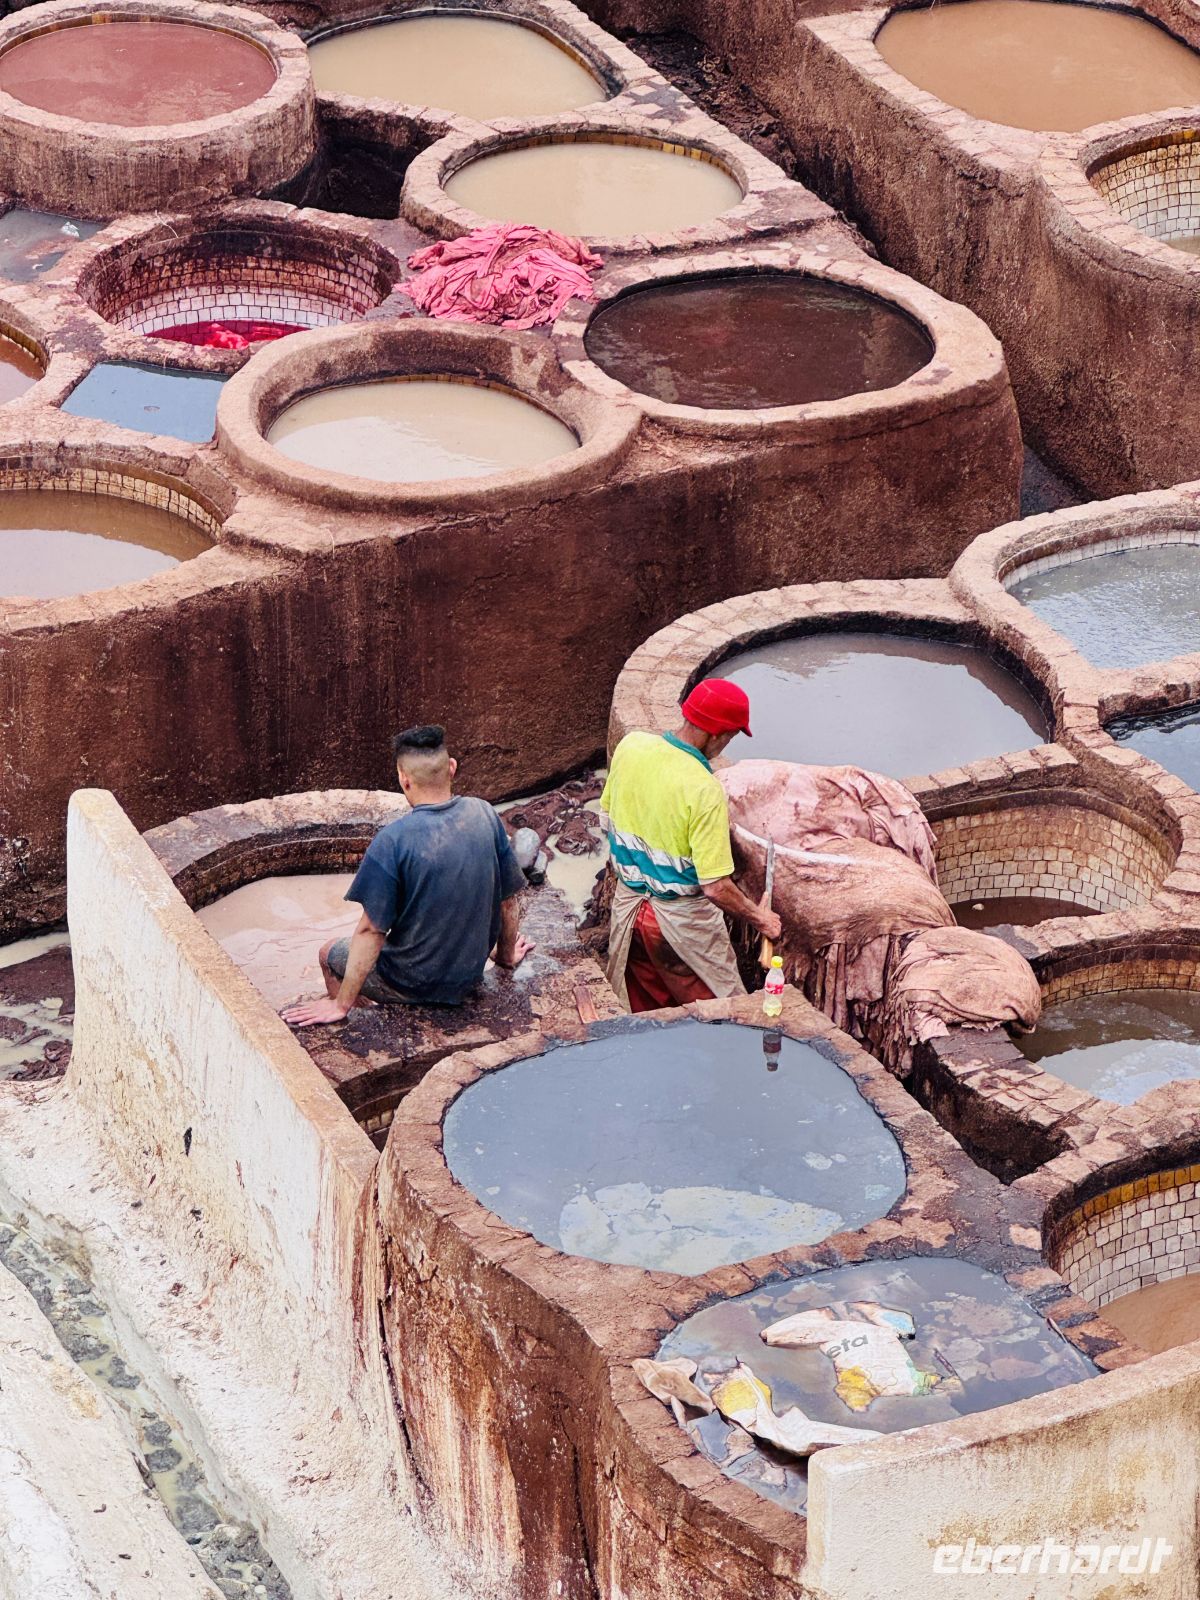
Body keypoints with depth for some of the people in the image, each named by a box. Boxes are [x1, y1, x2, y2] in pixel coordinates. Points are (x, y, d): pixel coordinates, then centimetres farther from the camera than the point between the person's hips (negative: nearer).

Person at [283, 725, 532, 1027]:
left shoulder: (393, 841, -25)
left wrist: (341, 1005, -10)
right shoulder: (484, 815, -11)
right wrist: (507, 955, 19)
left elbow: (372, 931, -20)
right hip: (470, 975, 5)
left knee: (331, 955, 24)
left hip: (414, 987, -5)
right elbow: (509, 899, 0)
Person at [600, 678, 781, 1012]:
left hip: (627, 905, 7)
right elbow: (716, 888, -26)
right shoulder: (705, 791, -29)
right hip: (681, 919, -6)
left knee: (640, 1020, 21)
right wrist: (759, 918, -9)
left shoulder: (630, 746, -10)